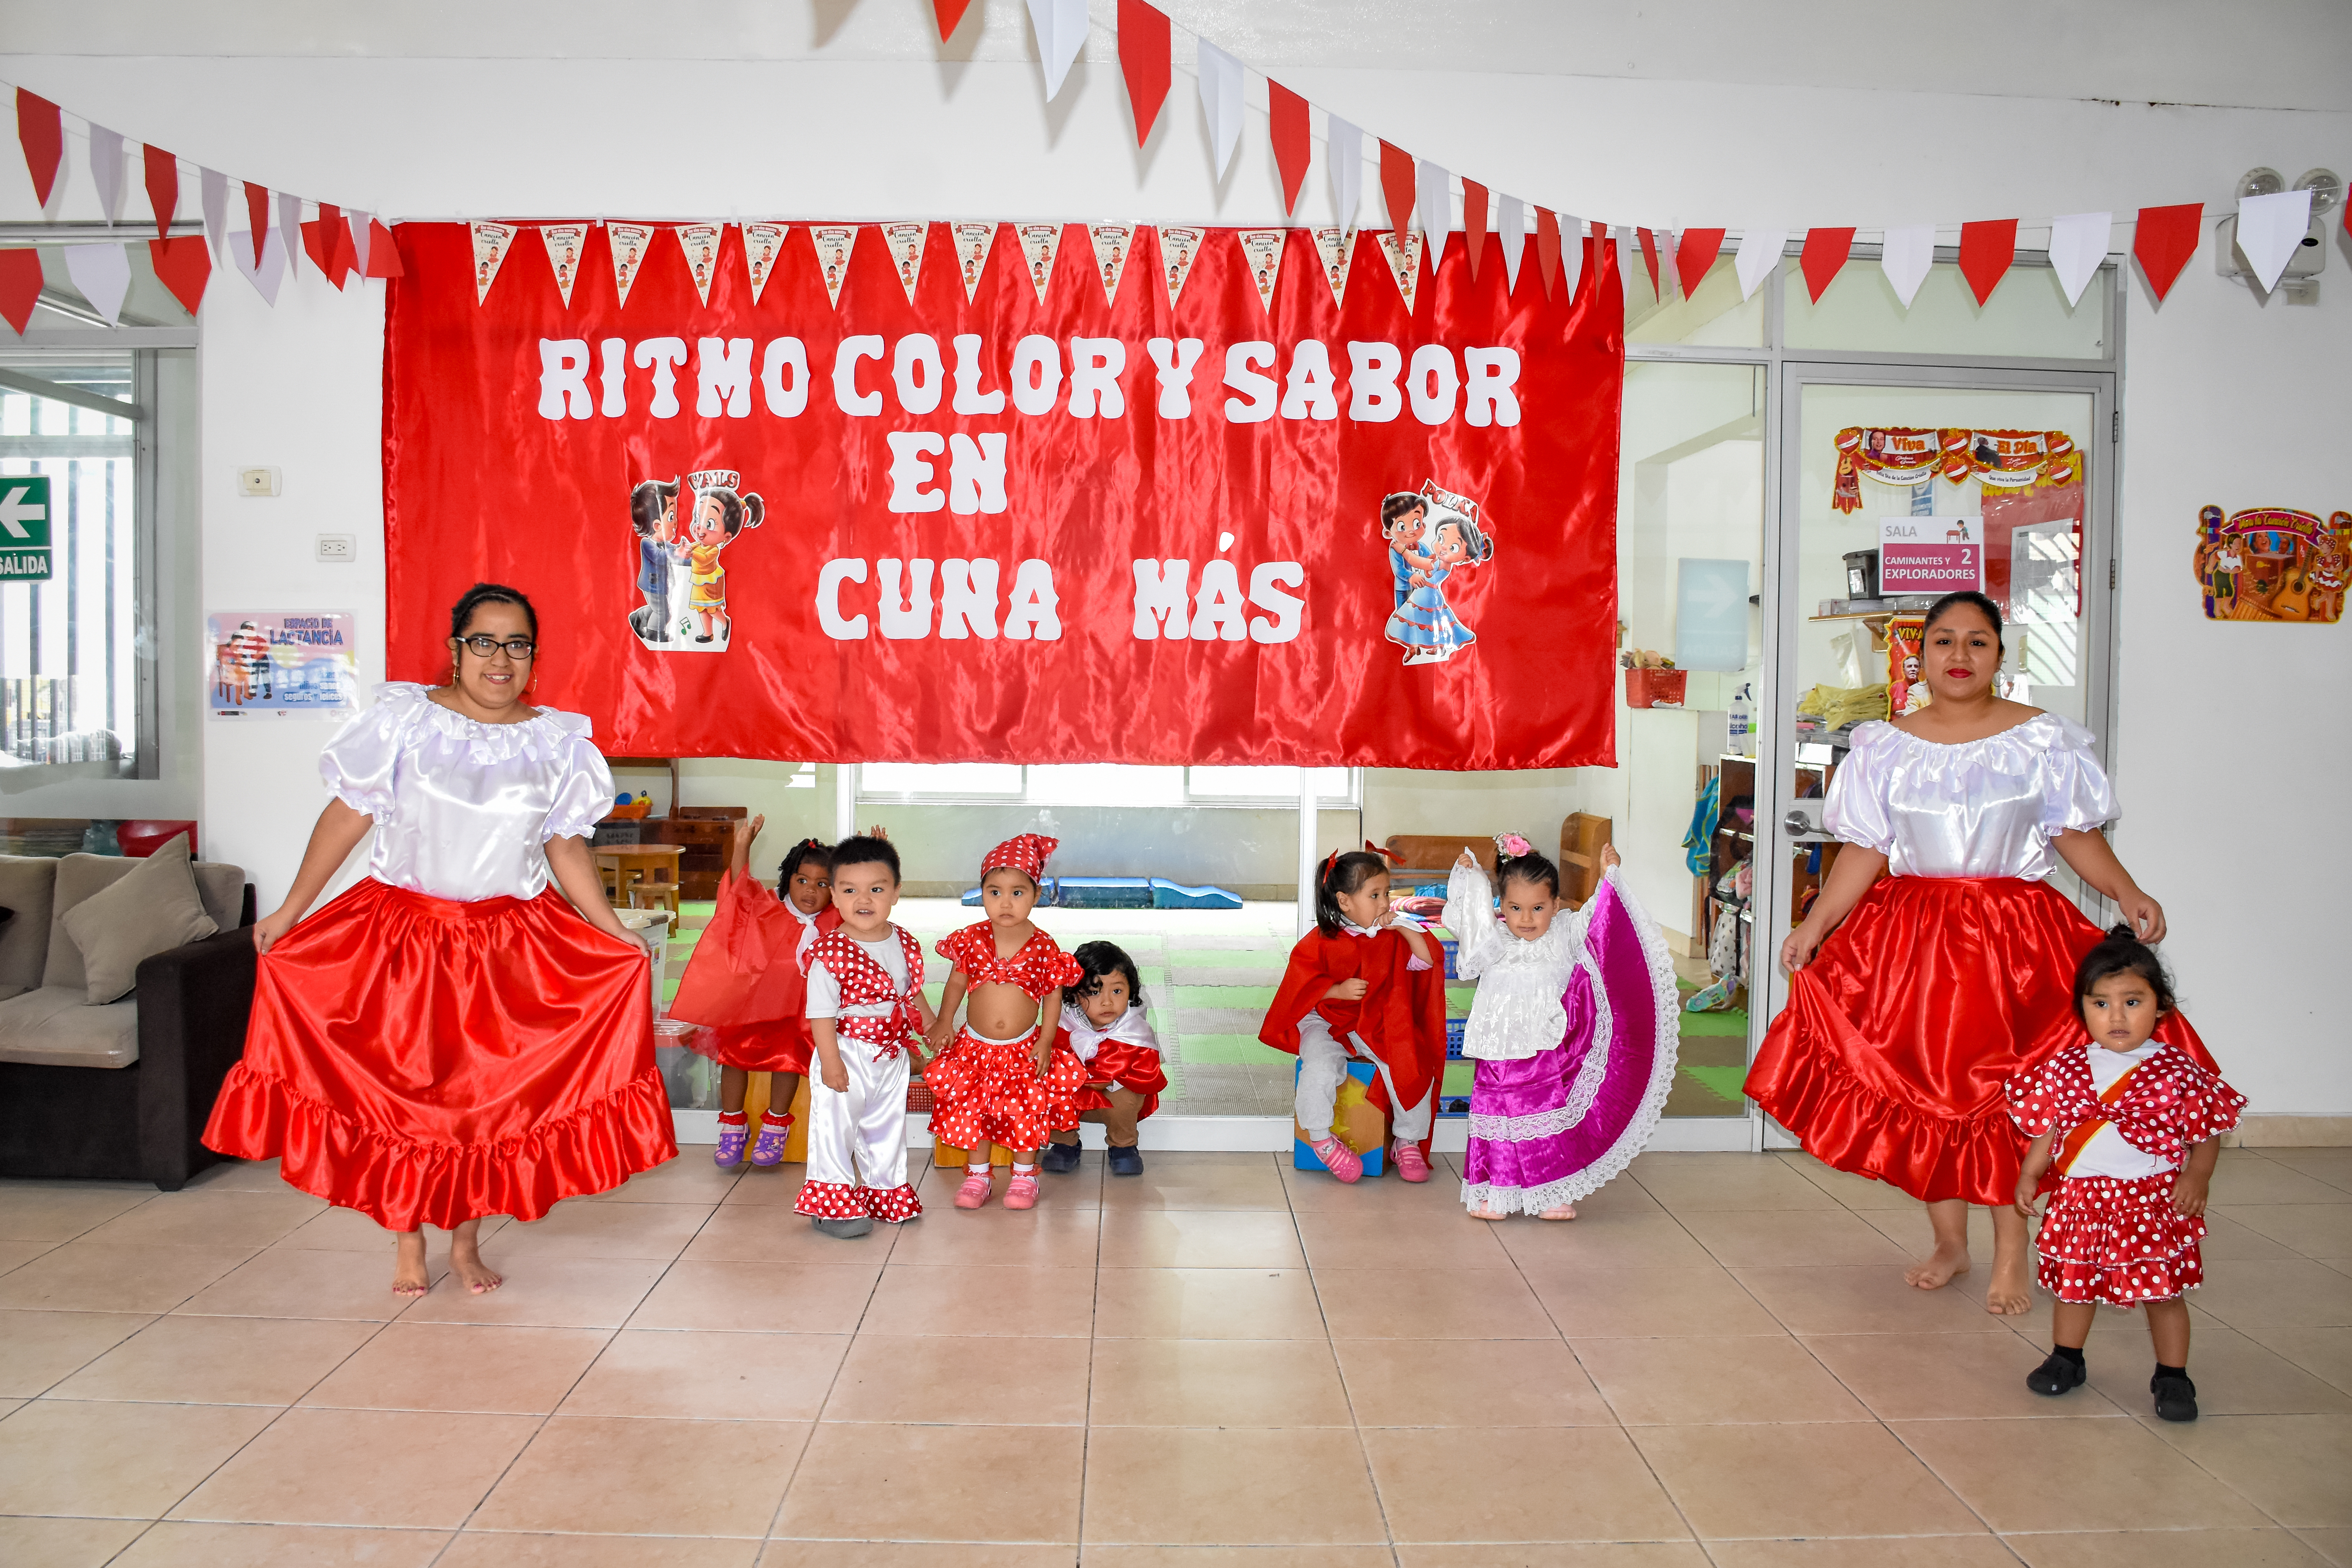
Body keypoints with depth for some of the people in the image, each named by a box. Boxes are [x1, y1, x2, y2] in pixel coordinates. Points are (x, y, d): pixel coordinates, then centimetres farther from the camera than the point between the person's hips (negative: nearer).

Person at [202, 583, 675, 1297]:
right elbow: (347, 816, -1)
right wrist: (290, 912, -3)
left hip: (510, 943, 1)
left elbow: (566, 847, 5)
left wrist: (617, 934, -2)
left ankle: (466, 1241, 21)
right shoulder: (403, 719, -3)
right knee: (401, 1088, 4)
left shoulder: (557, 740, 3)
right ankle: (407, 1241, 21)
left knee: (489, 1092, 5)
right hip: (404, 932, -1)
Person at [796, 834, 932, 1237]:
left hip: (892, 1055, 6)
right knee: (836, 1124, 1)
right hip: (847, 1056, -6)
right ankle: (834, 1199, 15)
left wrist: (933, 1029, 18)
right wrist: (830, 1060, -21)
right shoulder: (830, 952, -19)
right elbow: (821, 1011, -19)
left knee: (887, 1125, 18)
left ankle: (886, 1191, 34)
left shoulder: (906, 946, 0)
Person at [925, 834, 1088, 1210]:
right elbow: (956, 982, 4)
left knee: (1026, 1111, 4)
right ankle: (977, 1175, 25)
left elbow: (1054, 994, -3)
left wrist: (1046, 1040, -7)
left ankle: (1025, 1176, 24)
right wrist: (944, 1022, -4)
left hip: (1024, 1050, -1)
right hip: (975, 1046, 1)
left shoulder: (1043, 946, -12)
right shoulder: (972, 940, -8)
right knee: (970, 1109, 6)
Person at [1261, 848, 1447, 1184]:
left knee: (1412, 1069, -18)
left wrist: (1404, 927, -11)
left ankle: (1408, 1142, 6)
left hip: (1378, 1027, 3)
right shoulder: (1322, 940, -8)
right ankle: (1322, 1138, -4)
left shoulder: (1392, 937, 3)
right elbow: (1301, 983, -10)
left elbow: (1428, 960, -3)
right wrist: (1339, 990, -21)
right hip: (1327, 1022, -3)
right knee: (1320, 1068, -31)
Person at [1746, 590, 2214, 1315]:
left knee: (2009, 1089, -2)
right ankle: (1949, 1244, 21)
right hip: (1912, 934, 2)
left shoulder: (2041, 739, 2)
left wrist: (2128, 894, -14)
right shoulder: (1885, 747, 5)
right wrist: (1814, 925, -6)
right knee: (1927, 1087, 4)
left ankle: (2010, 1253, 14)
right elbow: (1865, 850, 3)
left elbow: (2077, 835, 2)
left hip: (2015, 931, -1)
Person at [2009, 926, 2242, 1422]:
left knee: (2164, 1292, 6)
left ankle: (2172, 1377, 26)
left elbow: (2207, 1133, -3)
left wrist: (2197, 1177, -17)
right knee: (2074, 1283, 15)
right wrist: (2029, 1175, 0)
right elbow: (2047, 1129, 7)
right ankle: (2066, 1360, 35)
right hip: (2081, 1198, 2)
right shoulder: (2066, 1069, -2)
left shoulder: (2178, 1072, -8)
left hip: (2154, 1201, -2)